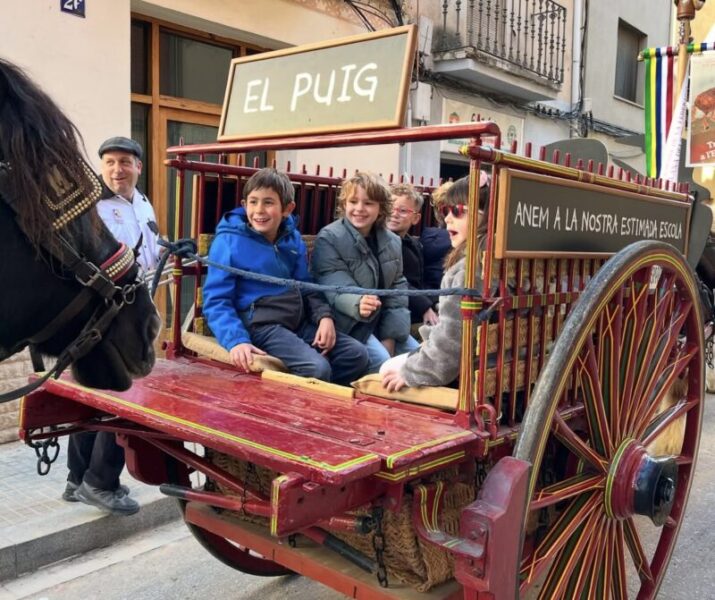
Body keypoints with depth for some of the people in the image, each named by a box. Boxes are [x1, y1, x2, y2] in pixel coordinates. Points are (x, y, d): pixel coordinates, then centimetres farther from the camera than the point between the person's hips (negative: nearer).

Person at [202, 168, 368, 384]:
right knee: (317, 368, -27)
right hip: (260, 325, -7)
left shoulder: (293, 238, 10)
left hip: (299, 322, 7)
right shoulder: (229, 241, -8)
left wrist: (324, 315, -1)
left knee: (357, 354, -3)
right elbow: (216, 300, -11)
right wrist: (236, 340, -25)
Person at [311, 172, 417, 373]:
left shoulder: (392, 242, 6)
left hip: (383, 322, 6)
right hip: (348, 323, -6)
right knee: (382, 362, -25)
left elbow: (397, 288, 4)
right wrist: (358, 303, -44)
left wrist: (390, 334, -7)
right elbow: (336, 289, -21)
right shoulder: (329, 239, -12)